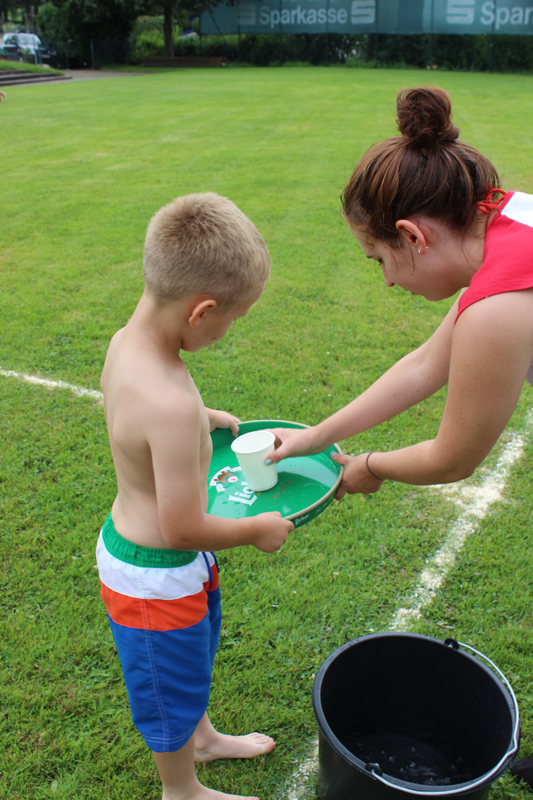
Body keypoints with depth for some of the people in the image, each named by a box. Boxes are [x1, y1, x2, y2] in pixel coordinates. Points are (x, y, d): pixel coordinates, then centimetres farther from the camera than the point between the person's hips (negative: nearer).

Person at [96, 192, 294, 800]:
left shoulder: (126, 341, -10)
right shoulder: (171, 404, -39)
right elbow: (184, 530, -30)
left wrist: (205, 419, 15)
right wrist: (258, 529, -15)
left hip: (128, 538, 9)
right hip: (156, 574, -9)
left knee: (191, 658, 33)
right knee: (170, 683, 20)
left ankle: (201, 737, 62)